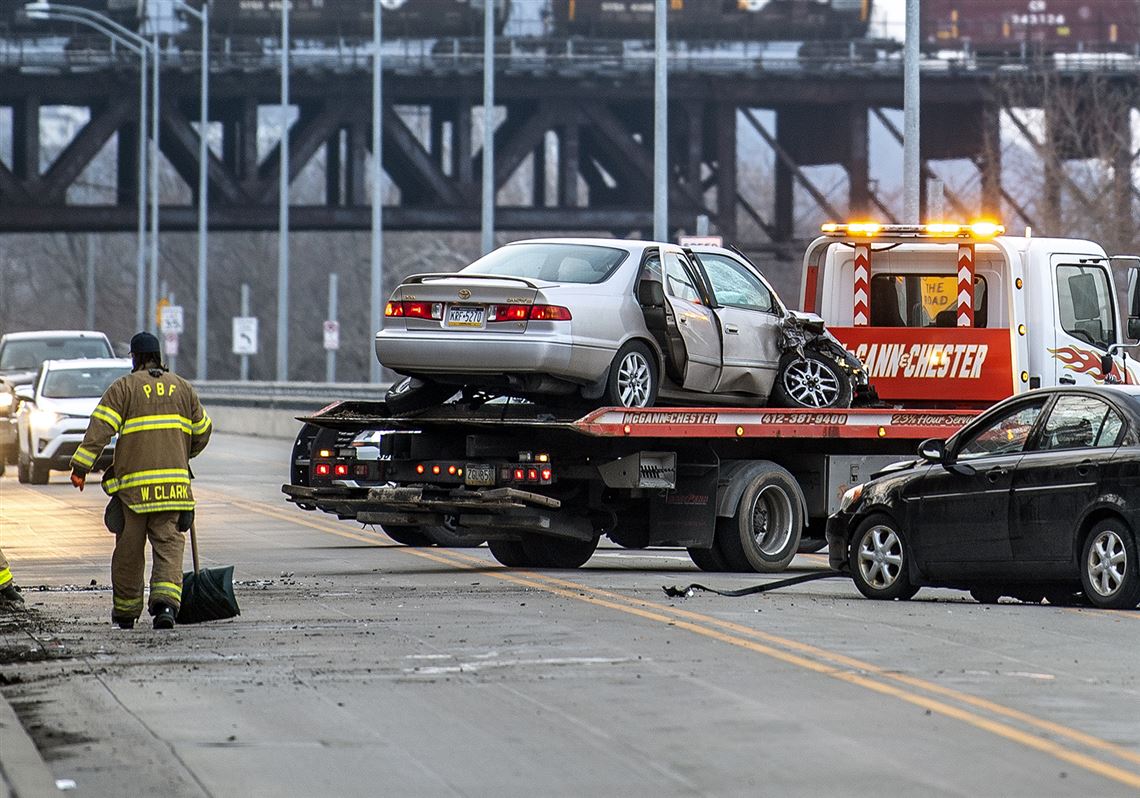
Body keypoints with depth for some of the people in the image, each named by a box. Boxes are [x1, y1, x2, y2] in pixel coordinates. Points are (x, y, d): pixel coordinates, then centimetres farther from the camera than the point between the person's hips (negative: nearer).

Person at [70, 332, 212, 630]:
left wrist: (80, 467, -11)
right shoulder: (181, 387, 13)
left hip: (133, 482, -2)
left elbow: (100, 429, -10)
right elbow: (202, 431, 21)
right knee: (168, 544, 0)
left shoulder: (123, 387, 0)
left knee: (129, 549, 7)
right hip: (173, 481, 2)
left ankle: (126, 612, 17)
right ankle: (166, 602, -21)